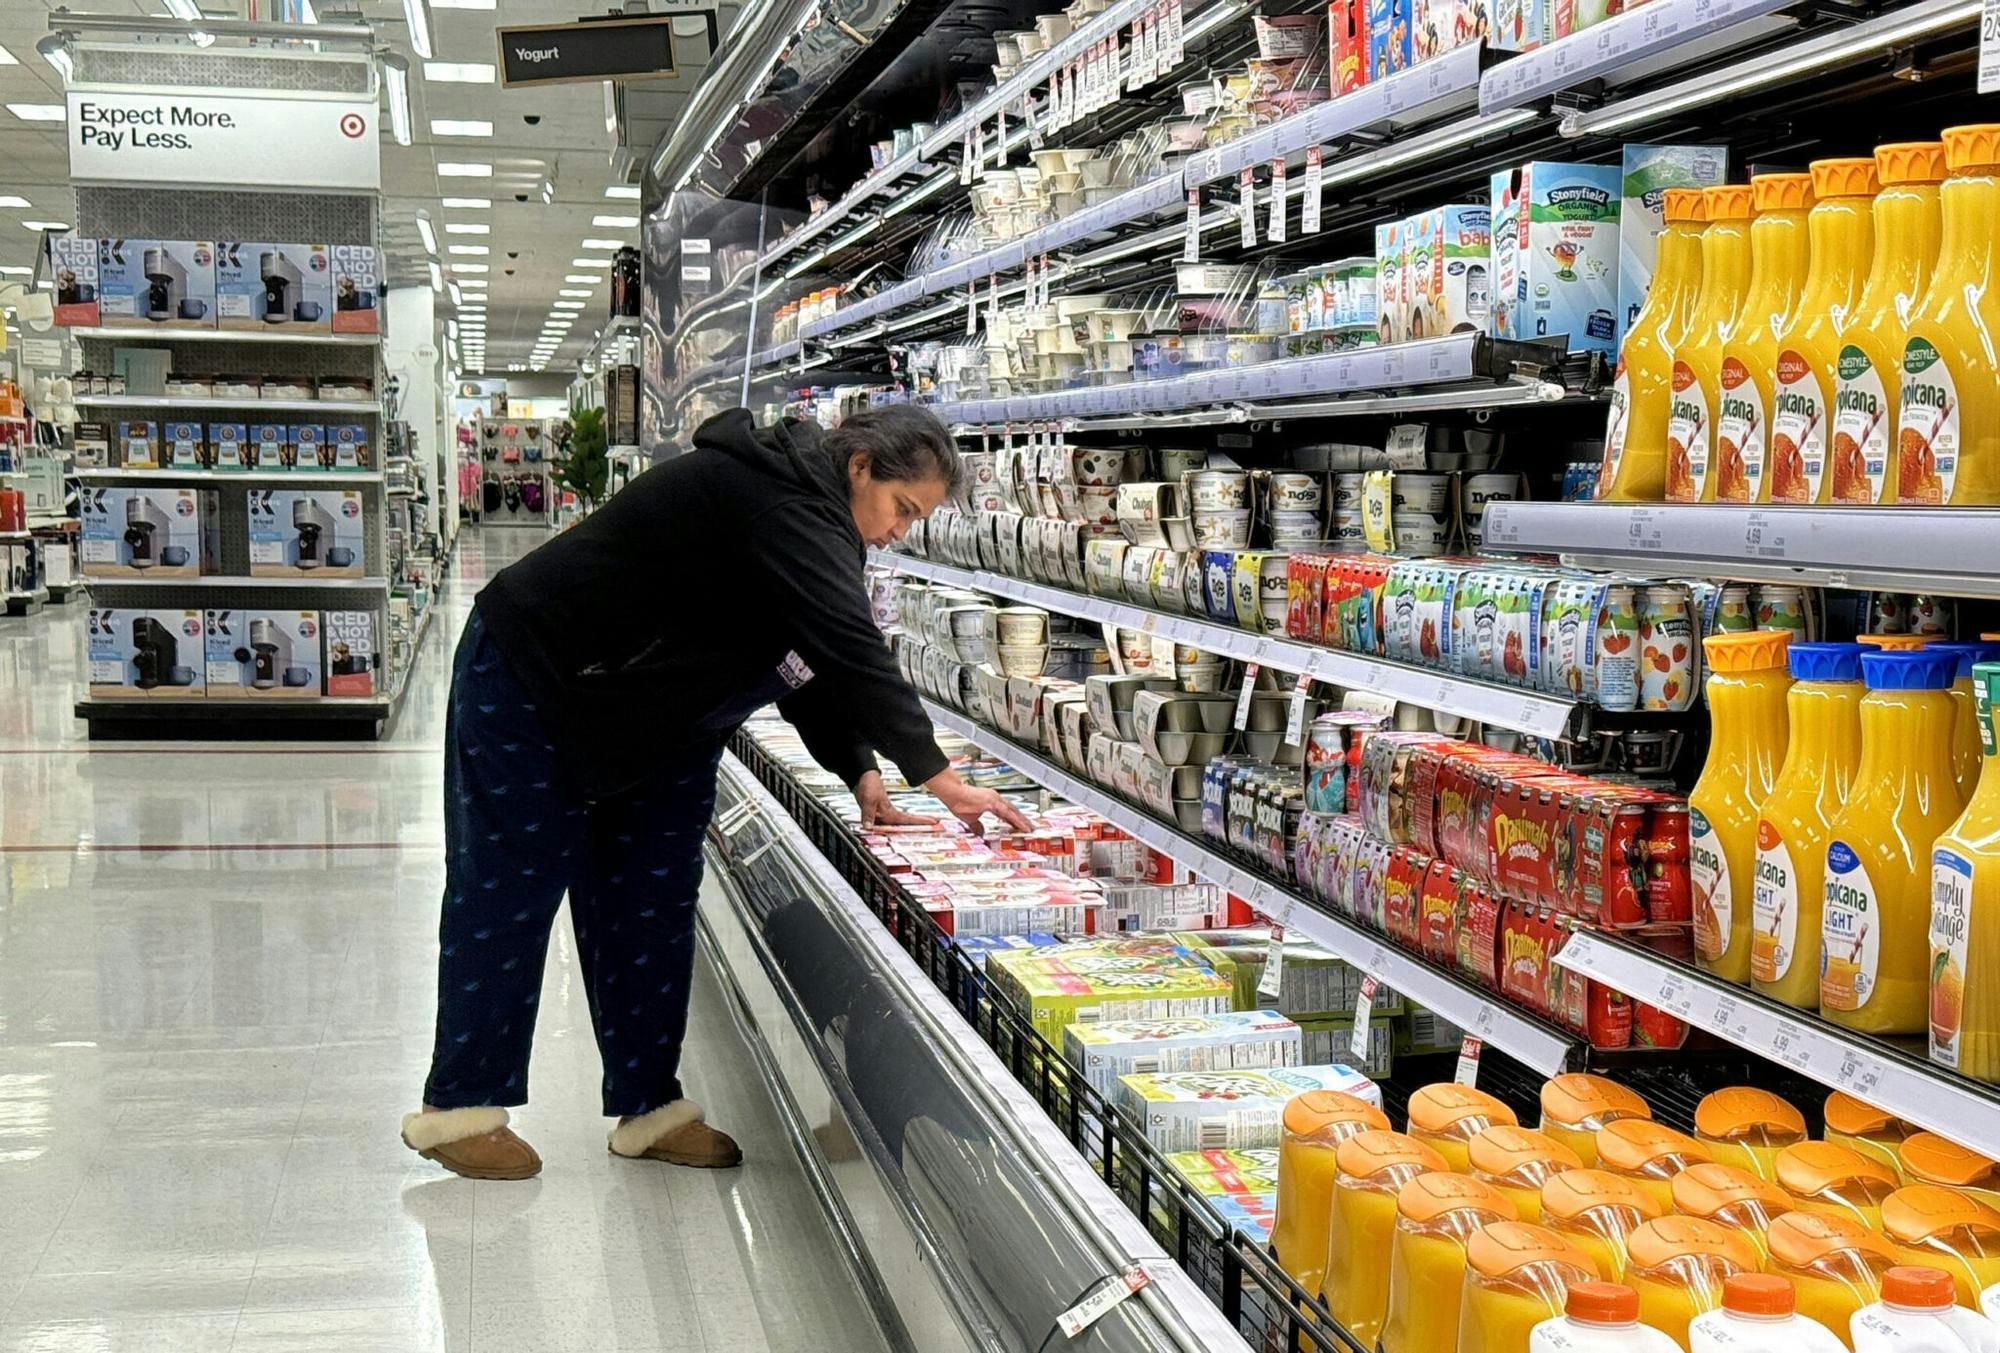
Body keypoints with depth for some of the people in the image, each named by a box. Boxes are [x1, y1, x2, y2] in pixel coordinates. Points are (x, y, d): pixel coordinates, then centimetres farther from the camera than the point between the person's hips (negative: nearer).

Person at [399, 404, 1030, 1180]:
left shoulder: (804, 510, 3)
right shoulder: (783, 503, -28)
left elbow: (815, 665, 4)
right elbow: (851, 652, -34)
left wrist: (860, 772, -9)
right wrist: (939, 779, -32)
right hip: (530, 685, -10)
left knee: (649, 902, 8)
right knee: (508, 892, -2)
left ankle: (649, 1105, 15)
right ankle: (458, 1106, 9)